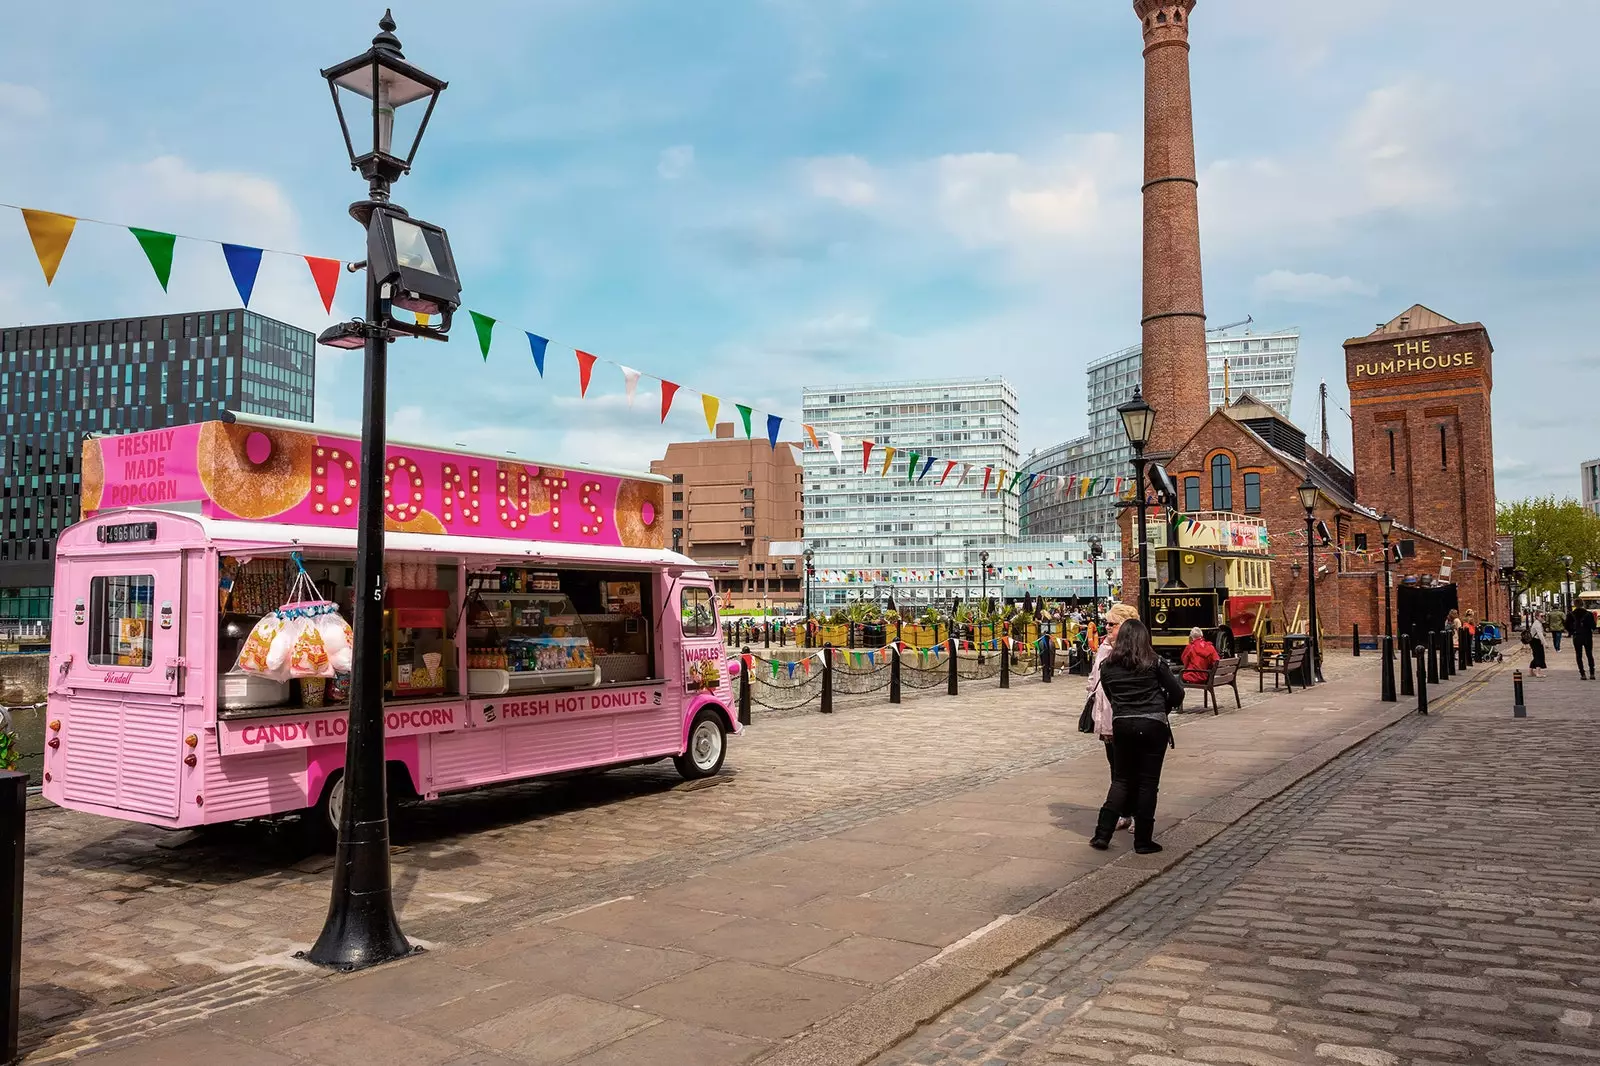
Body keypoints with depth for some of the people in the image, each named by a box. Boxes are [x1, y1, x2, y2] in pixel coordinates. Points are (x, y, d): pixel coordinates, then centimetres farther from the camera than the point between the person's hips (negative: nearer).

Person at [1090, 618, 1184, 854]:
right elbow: (1177, 692, 0)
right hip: (1153, 726, -2)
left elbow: (1110, 696, 9)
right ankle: (1143, 841, 8)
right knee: (1148, 782, 4)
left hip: (1121, 725, 2)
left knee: (1121, 780, 13)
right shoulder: (1154, 663, -4)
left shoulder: (1107, 666, 2)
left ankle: (1103, 833, 6)